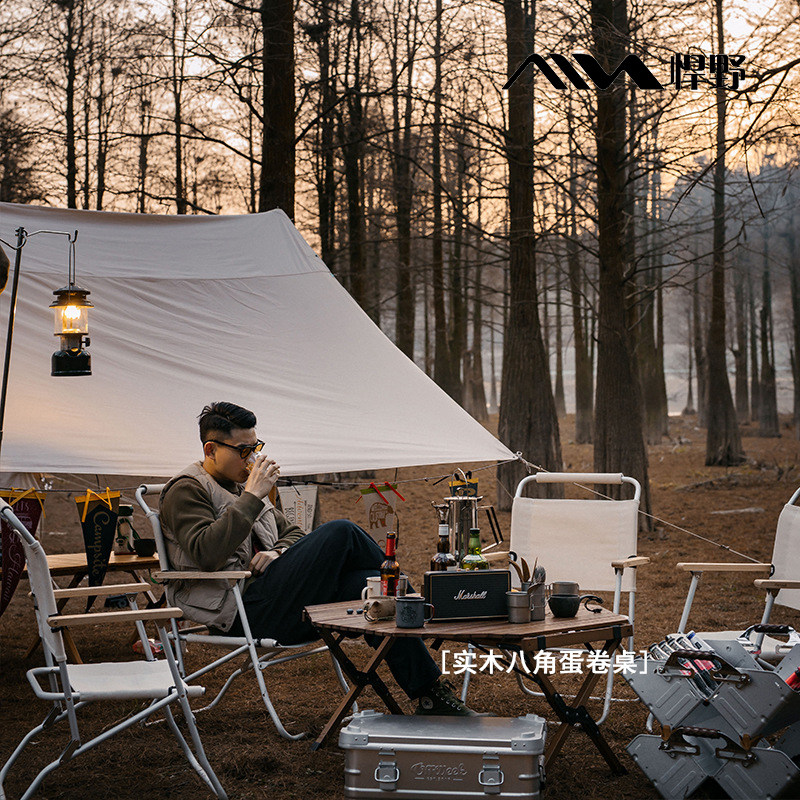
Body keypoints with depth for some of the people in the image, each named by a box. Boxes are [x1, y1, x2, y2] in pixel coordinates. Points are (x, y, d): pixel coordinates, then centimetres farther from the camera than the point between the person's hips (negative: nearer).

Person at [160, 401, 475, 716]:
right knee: (340, 532, -19)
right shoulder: (186, 490, -3)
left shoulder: (238, 486, 24)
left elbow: (293, 533, 26)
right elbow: (207, 554, -21)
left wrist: (278, 553, 1)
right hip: (244, 614, -9)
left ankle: (428, 692, -12)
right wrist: (252, 498, -19)